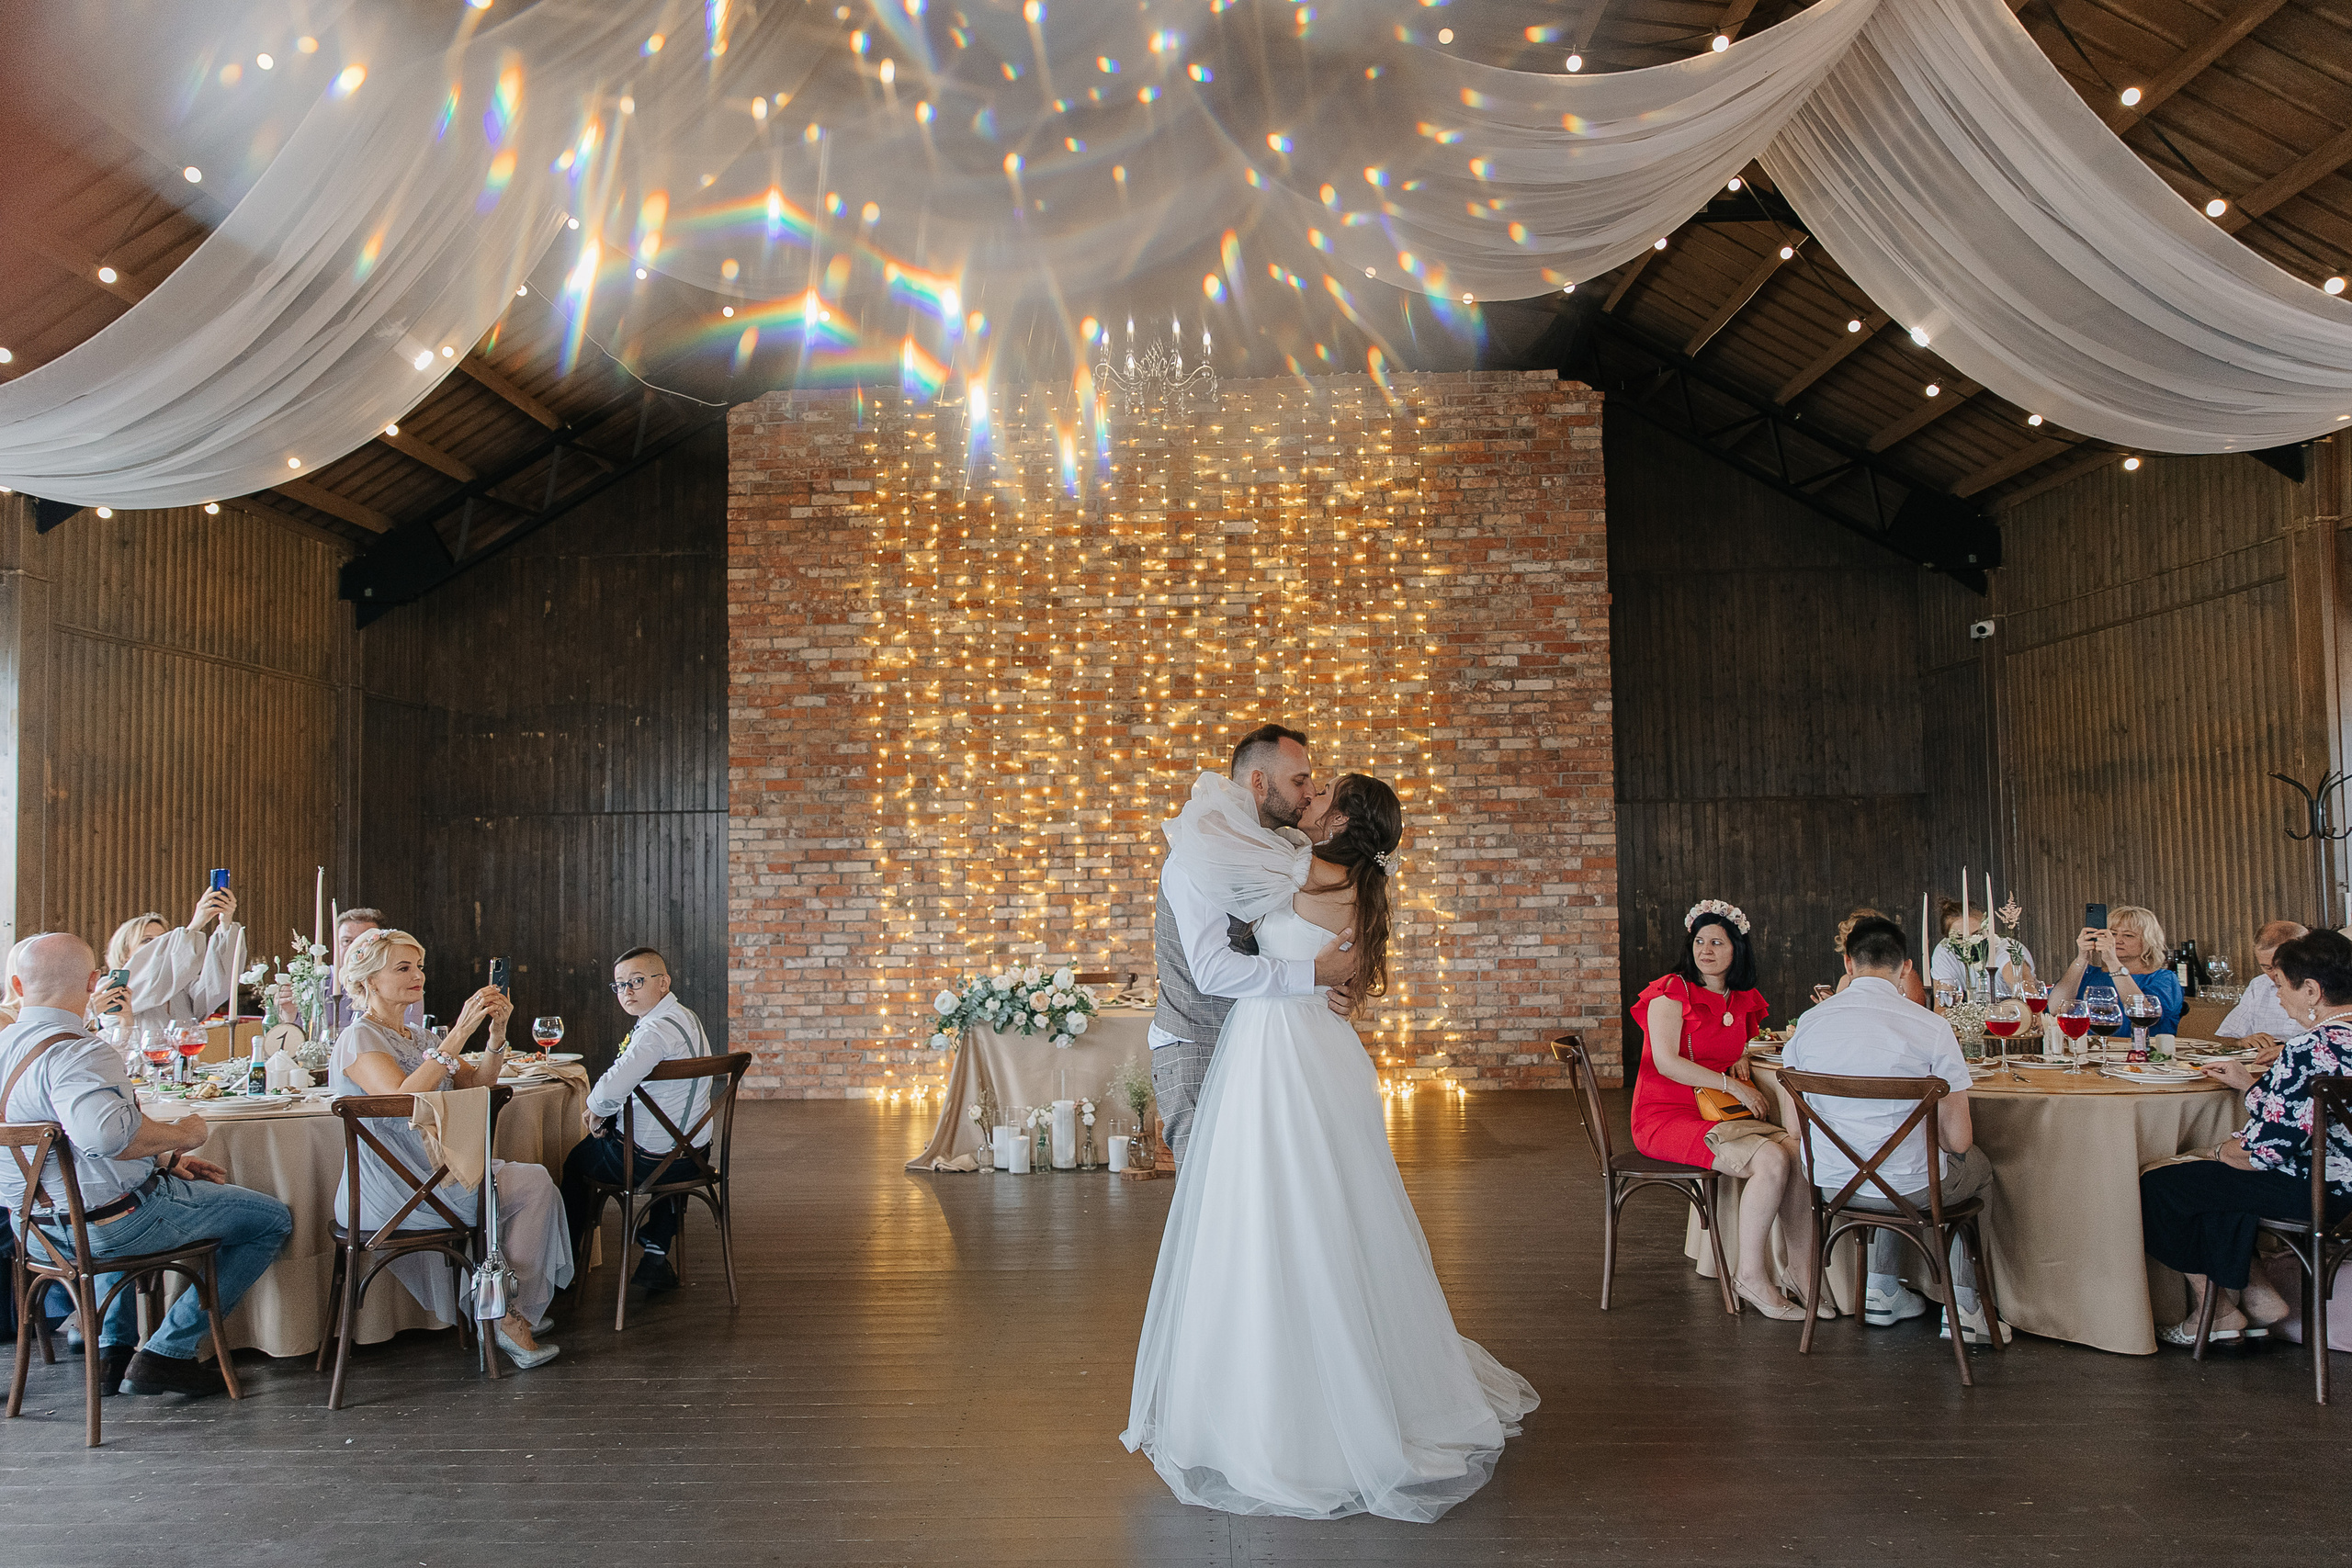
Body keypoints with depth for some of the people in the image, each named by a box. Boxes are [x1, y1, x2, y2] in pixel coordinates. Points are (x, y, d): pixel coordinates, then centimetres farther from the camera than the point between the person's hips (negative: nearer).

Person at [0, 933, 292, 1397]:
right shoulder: (77, 1053, -24)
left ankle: (113, 1349, 35)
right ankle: (166, 1354, 1)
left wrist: (163, 1159, 14)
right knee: (273, 1219, 2)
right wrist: (181, 1133, -23)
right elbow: (106, 1132, -43)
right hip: (108, 1227, -9)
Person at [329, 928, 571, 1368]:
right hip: (388, 1191, -9)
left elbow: (476, 1085, 10)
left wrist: (497, 1032, -7)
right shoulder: (359, 1039, -10)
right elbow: (403, 1099, -28)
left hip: (430, 1169, 9)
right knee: (534, 1183, -13)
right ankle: (512, 1315, -4)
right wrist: (459, 1034, -30)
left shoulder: (415, 1036, 18)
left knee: (533, 1178, -3)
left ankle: (516, 1310, 4)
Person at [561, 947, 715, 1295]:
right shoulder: (686, 1016, 7)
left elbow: (613, 1088, -37)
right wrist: (602, 1110, 6)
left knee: (576, 1159, 21)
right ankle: (656, 1256, 39)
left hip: (649, 1161, -8)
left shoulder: (658, 1029, -26)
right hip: (694, 1155, 8)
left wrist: (596, 1111, -15)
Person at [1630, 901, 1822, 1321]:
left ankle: (1803, 1273, -10)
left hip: (1720, 1115, 7)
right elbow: (1667, 1062, -16)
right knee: (1770, 1160, -26)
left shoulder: (1743, 1002, 14)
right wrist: (1733, 1086, -18)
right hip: (1668, 1117, -7)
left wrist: (1742, 1060, 7)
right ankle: (1751, 1277, -15)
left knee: (1799, 1151, -17)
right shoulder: (1671, 991, -7)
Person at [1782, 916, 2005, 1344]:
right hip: (1907, 1188, -4)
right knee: (1978, 1165, 29)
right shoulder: (1931, 1027, -15)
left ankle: (1881, 1291, 34)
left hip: (1830, 1184, 4)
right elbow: (1958, 1139, -12)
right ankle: (1962, 1306, 29)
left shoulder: (1808, 1022, -5)